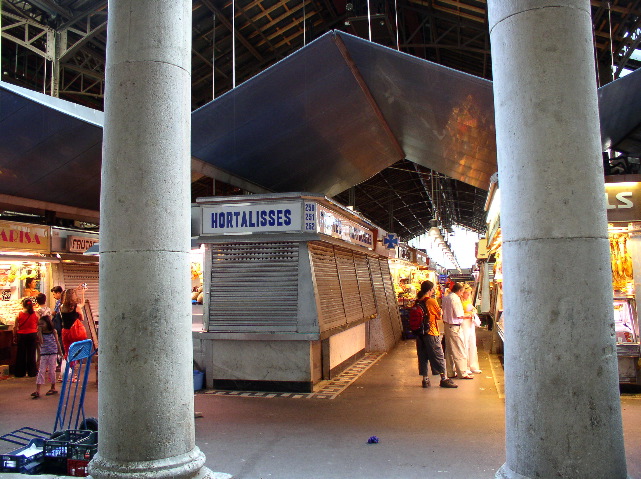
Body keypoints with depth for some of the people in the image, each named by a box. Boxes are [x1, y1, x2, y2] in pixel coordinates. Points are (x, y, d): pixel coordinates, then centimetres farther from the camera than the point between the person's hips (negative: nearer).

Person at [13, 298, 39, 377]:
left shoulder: (19, 315, -7)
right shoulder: (35, 314, -5)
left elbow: (15, 327, -2)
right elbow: (38, 327, 1)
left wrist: (14, 337, 9)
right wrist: (37, 336, 13)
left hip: (21, 335, 0)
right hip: (32, 335, 0)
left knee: (21, 354, 11)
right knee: (31, 354, 8)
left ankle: (20, 373, 18)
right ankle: (32, 372, 12)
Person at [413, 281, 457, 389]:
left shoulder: (417, 302, 4)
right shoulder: (431, 301, -13)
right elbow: (440, 315, -3)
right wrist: (440, 310, 15)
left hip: (419, 334, 6)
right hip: (431, 333, -6)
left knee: (423, 356, 11)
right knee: (438, 356, 5)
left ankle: (425, 379, 15)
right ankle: (444, 379, 11)